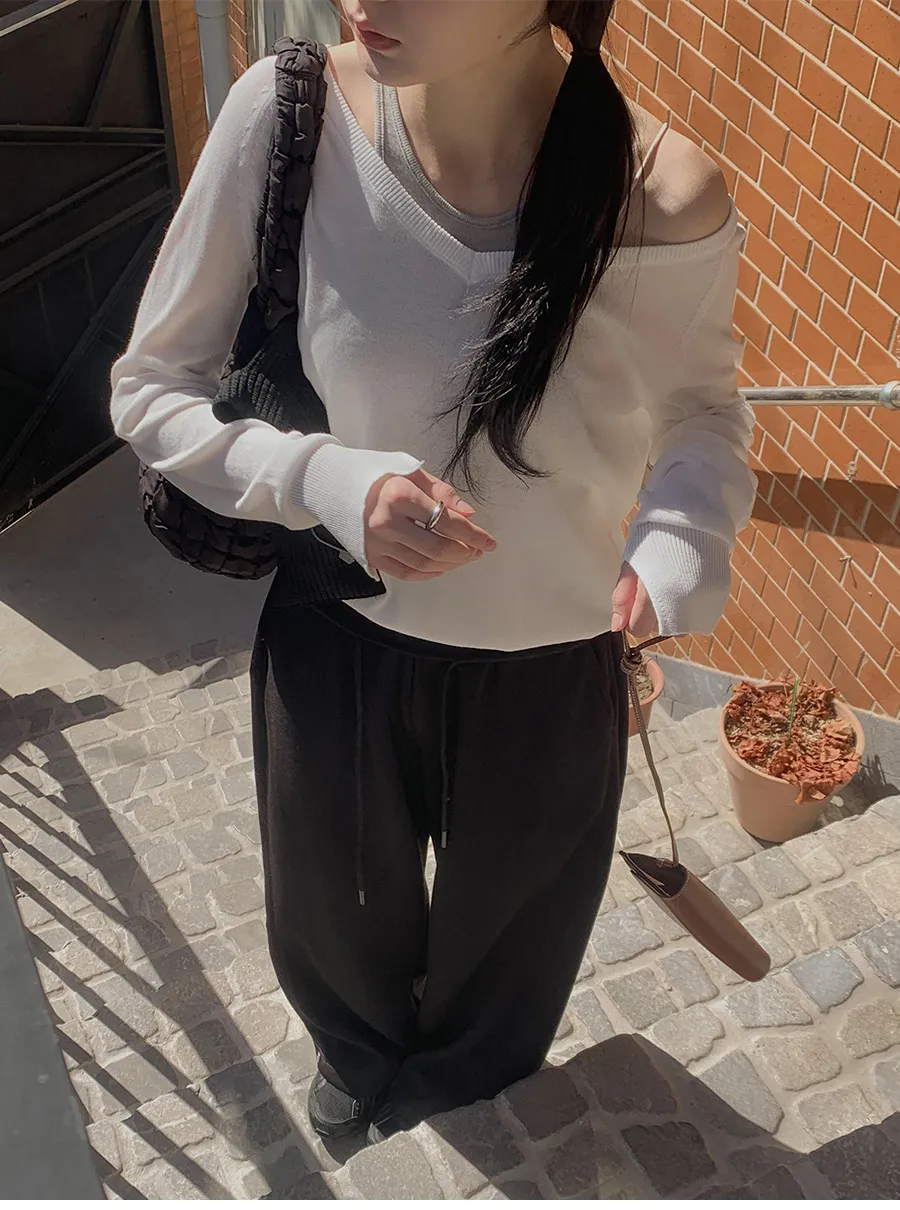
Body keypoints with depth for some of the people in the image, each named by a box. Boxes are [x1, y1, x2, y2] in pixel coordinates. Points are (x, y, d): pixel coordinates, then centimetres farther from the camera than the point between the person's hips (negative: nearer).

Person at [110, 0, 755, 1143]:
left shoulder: (670, 202, -24)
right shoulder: (287, 115, -22)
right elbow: (150, 390, -11)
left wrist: (683, 542, -24)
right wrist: (327, 480, -29)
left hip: (549, 680, 0)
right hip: (335, 649, 1)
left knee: (507, 942, 29)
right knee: (331, 931, 29)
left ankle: (455, 1077, 68)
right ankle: (363, 1046, 69)